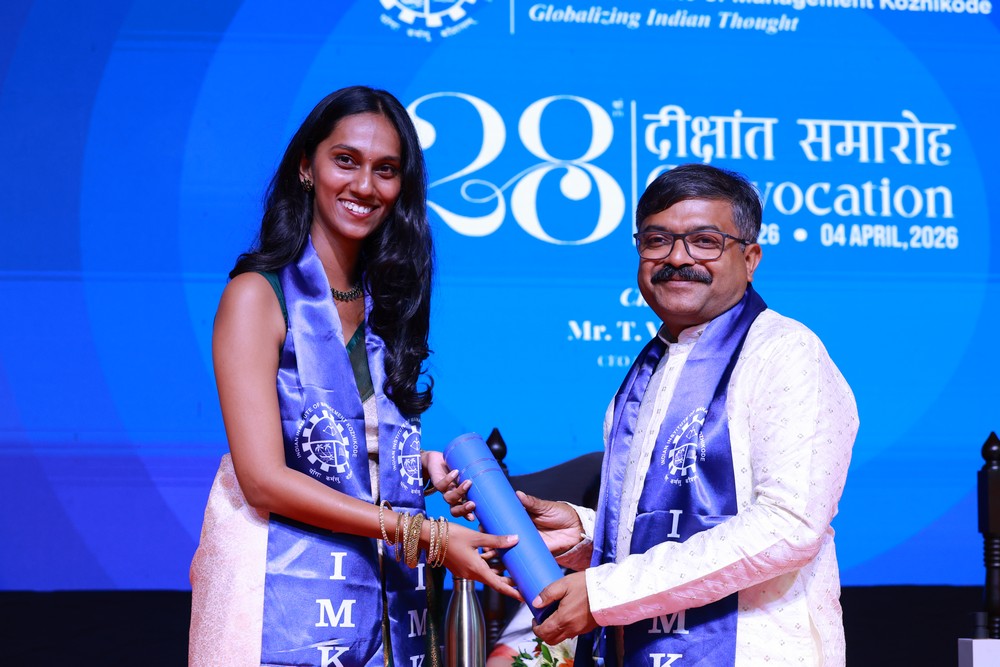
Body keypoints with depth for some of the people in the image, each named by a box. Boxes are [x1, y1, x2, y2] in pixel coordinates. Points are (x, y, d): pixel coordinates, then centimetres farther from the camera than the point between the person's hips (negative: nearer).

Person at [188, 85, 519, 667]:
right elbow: (263, 478, -15)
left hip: (388, 613, 6)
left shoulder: (384, 304, 12)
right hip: (287, 613, -5)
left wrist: (429, 465, -7)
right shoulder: (258, 295, -7)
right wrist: (425, 534, -18)